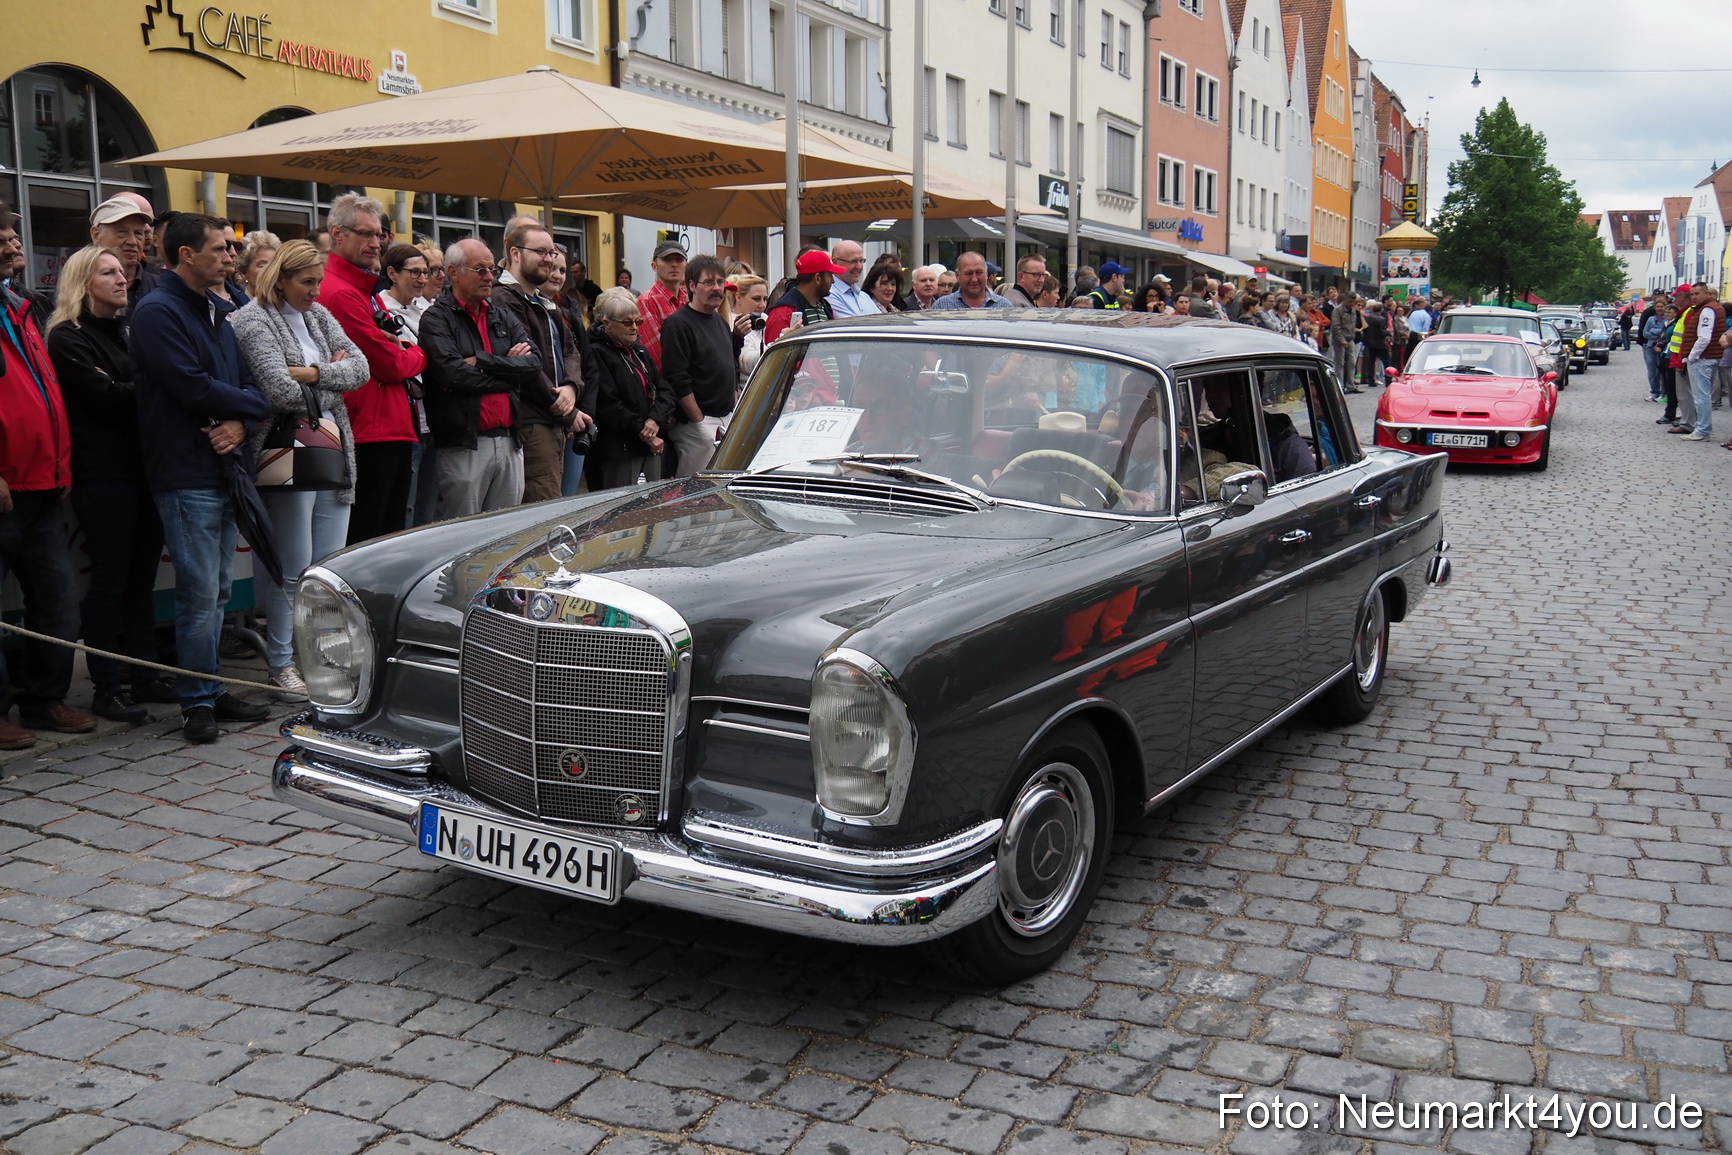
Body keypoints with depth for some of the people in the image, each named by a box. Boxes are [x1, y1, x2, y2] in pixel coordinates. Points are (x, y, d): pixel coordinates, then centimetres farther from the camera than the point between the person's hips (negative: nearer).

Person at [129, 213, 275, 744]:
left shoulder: (221, 311, 16)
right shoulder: (158, 311, -9)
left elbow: (250, 381, 12)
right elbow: (192, 386, -19)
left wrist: (242, 421, -9)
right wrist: (254, 404, -4)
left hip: (226, 466, 8)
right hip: (187, 474, -8)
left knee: (216, 592, 13)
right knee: (200, 594, -5)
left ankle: (211, 690, 22)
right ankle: (196, 702, 5)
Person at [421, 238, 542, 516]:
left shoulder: (503, 318, 16)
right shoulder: (436, 319, -1)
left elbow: (534, 366, 2)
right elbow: (452, 373, -17)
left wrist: (482, 362, -9)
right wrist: (509, 369, -6)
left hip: (509, 442, 6)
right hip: (464, 445, -6)